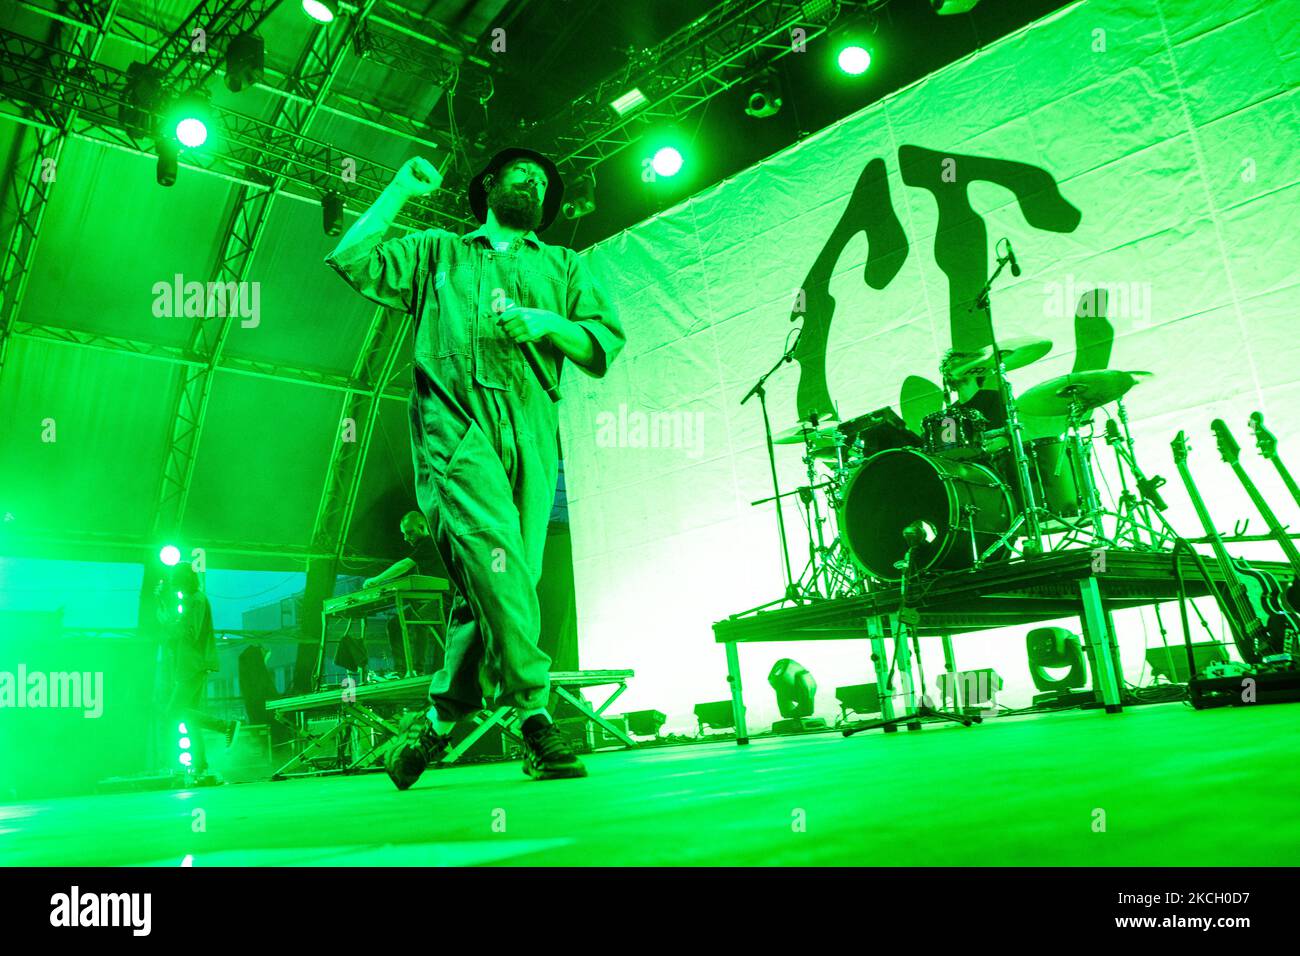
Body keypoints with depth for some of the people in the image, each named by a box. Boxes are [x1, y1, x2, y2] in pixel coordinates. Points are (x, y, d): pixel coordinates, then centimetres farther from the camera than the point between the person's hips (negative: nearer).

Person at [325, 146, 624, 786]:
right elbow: (349, 260, 14)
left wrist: (548, 323, -2)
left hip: (529, 434, 2)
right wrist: (399, 190, 16)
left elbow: (605, 349, 16)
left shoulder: (563, 267, 28)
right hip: (454, 425, -2)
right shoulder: (436, 252, 26)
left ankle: (437, 720, 8)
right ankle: (534, 716, -25)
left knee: (502, 584, -6)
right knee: (495, 557, -24)